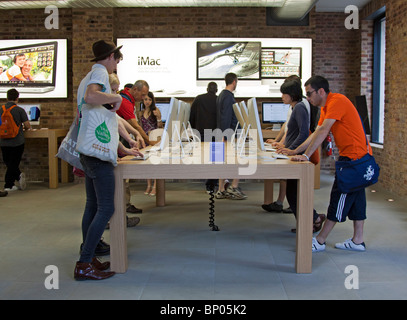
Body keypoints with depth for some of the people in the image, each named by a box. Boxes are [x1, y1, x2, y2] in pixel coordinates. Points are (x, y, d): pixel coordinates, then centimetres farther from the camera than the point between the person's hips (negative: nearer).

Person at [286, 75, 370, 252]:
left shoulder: (337, 101, -17)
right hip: (355, 156, 10)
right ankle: (357, 241, 20)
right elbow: (316, 133, 16)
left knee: (339, 196, -5)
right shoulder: (326, 107, 14)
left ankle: (320, 241, 1)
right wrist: (295, 151, 11)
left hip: (354, 155, -10)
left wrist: (306, 155, -27)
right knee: (355, 197, 12)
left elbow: (323, 131, -25)